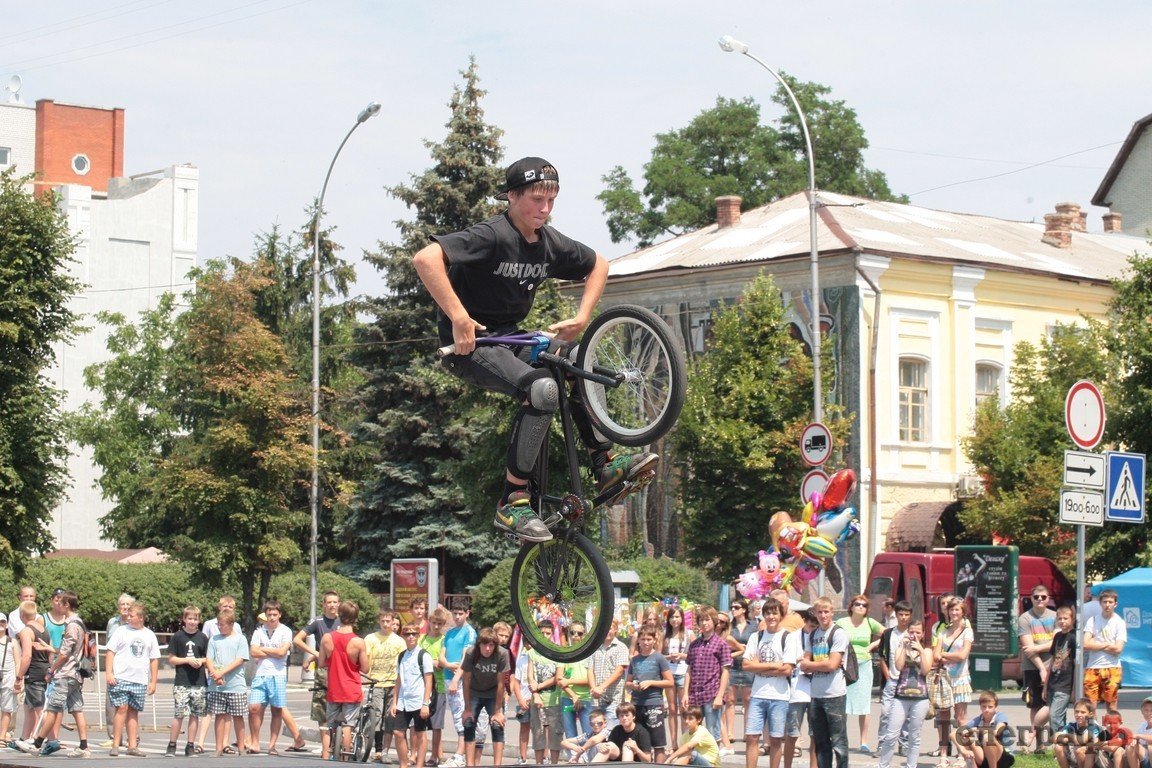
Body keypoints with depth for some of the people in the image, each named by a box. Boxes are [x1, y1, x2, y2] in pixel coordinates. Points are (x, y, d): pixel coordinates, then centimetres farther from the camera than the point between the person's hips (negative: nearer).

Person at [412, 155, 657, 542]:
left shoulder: (550, 243, 3)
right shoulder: (491, 236, -20)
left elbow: (598, 264, 22)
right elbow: (426, 259, -33)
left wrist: (582, 318, 8)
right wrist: (458, 318, -34)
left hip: (509, 339, 8)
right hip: (470, 345, -8)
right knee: (542, 389, -28)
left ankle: (605, 466, 14)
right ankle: (512, 503, -26)